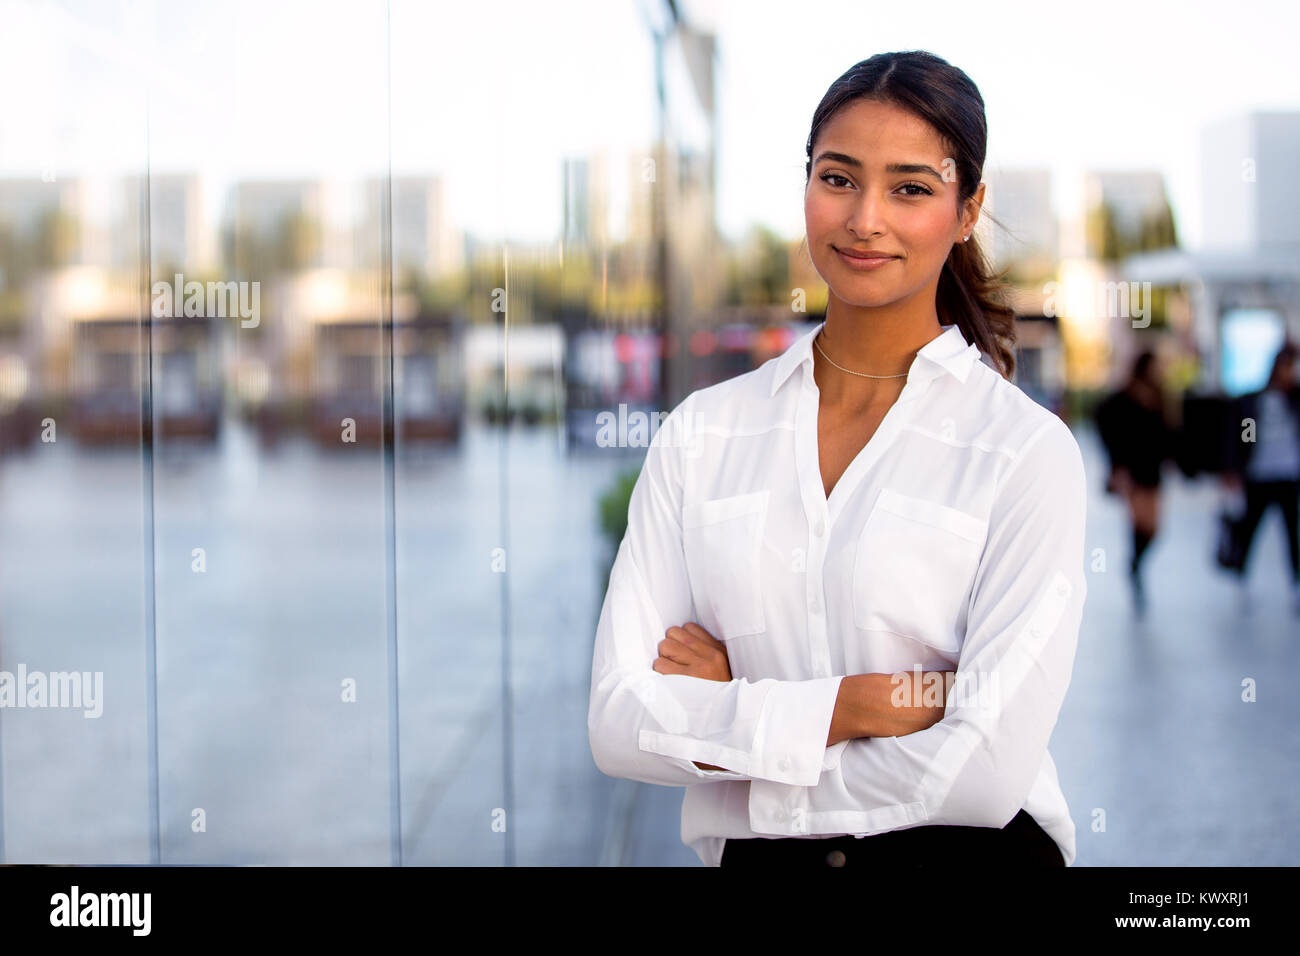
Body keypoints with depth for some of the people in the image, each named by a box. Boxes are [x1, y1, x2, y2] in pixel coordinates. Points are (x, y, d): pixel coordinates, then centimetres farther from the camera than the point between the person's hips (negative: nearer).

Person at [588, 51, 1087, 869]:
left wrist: (734, 718, -3)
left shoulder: (1026, 449, -3)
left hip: (964, 851, -2)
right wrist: (854, 705, -10)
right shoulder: (702, 434, 7)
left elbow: (985, 772, -11)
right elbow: (620, 723, -1)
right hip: (759, 857, 2)